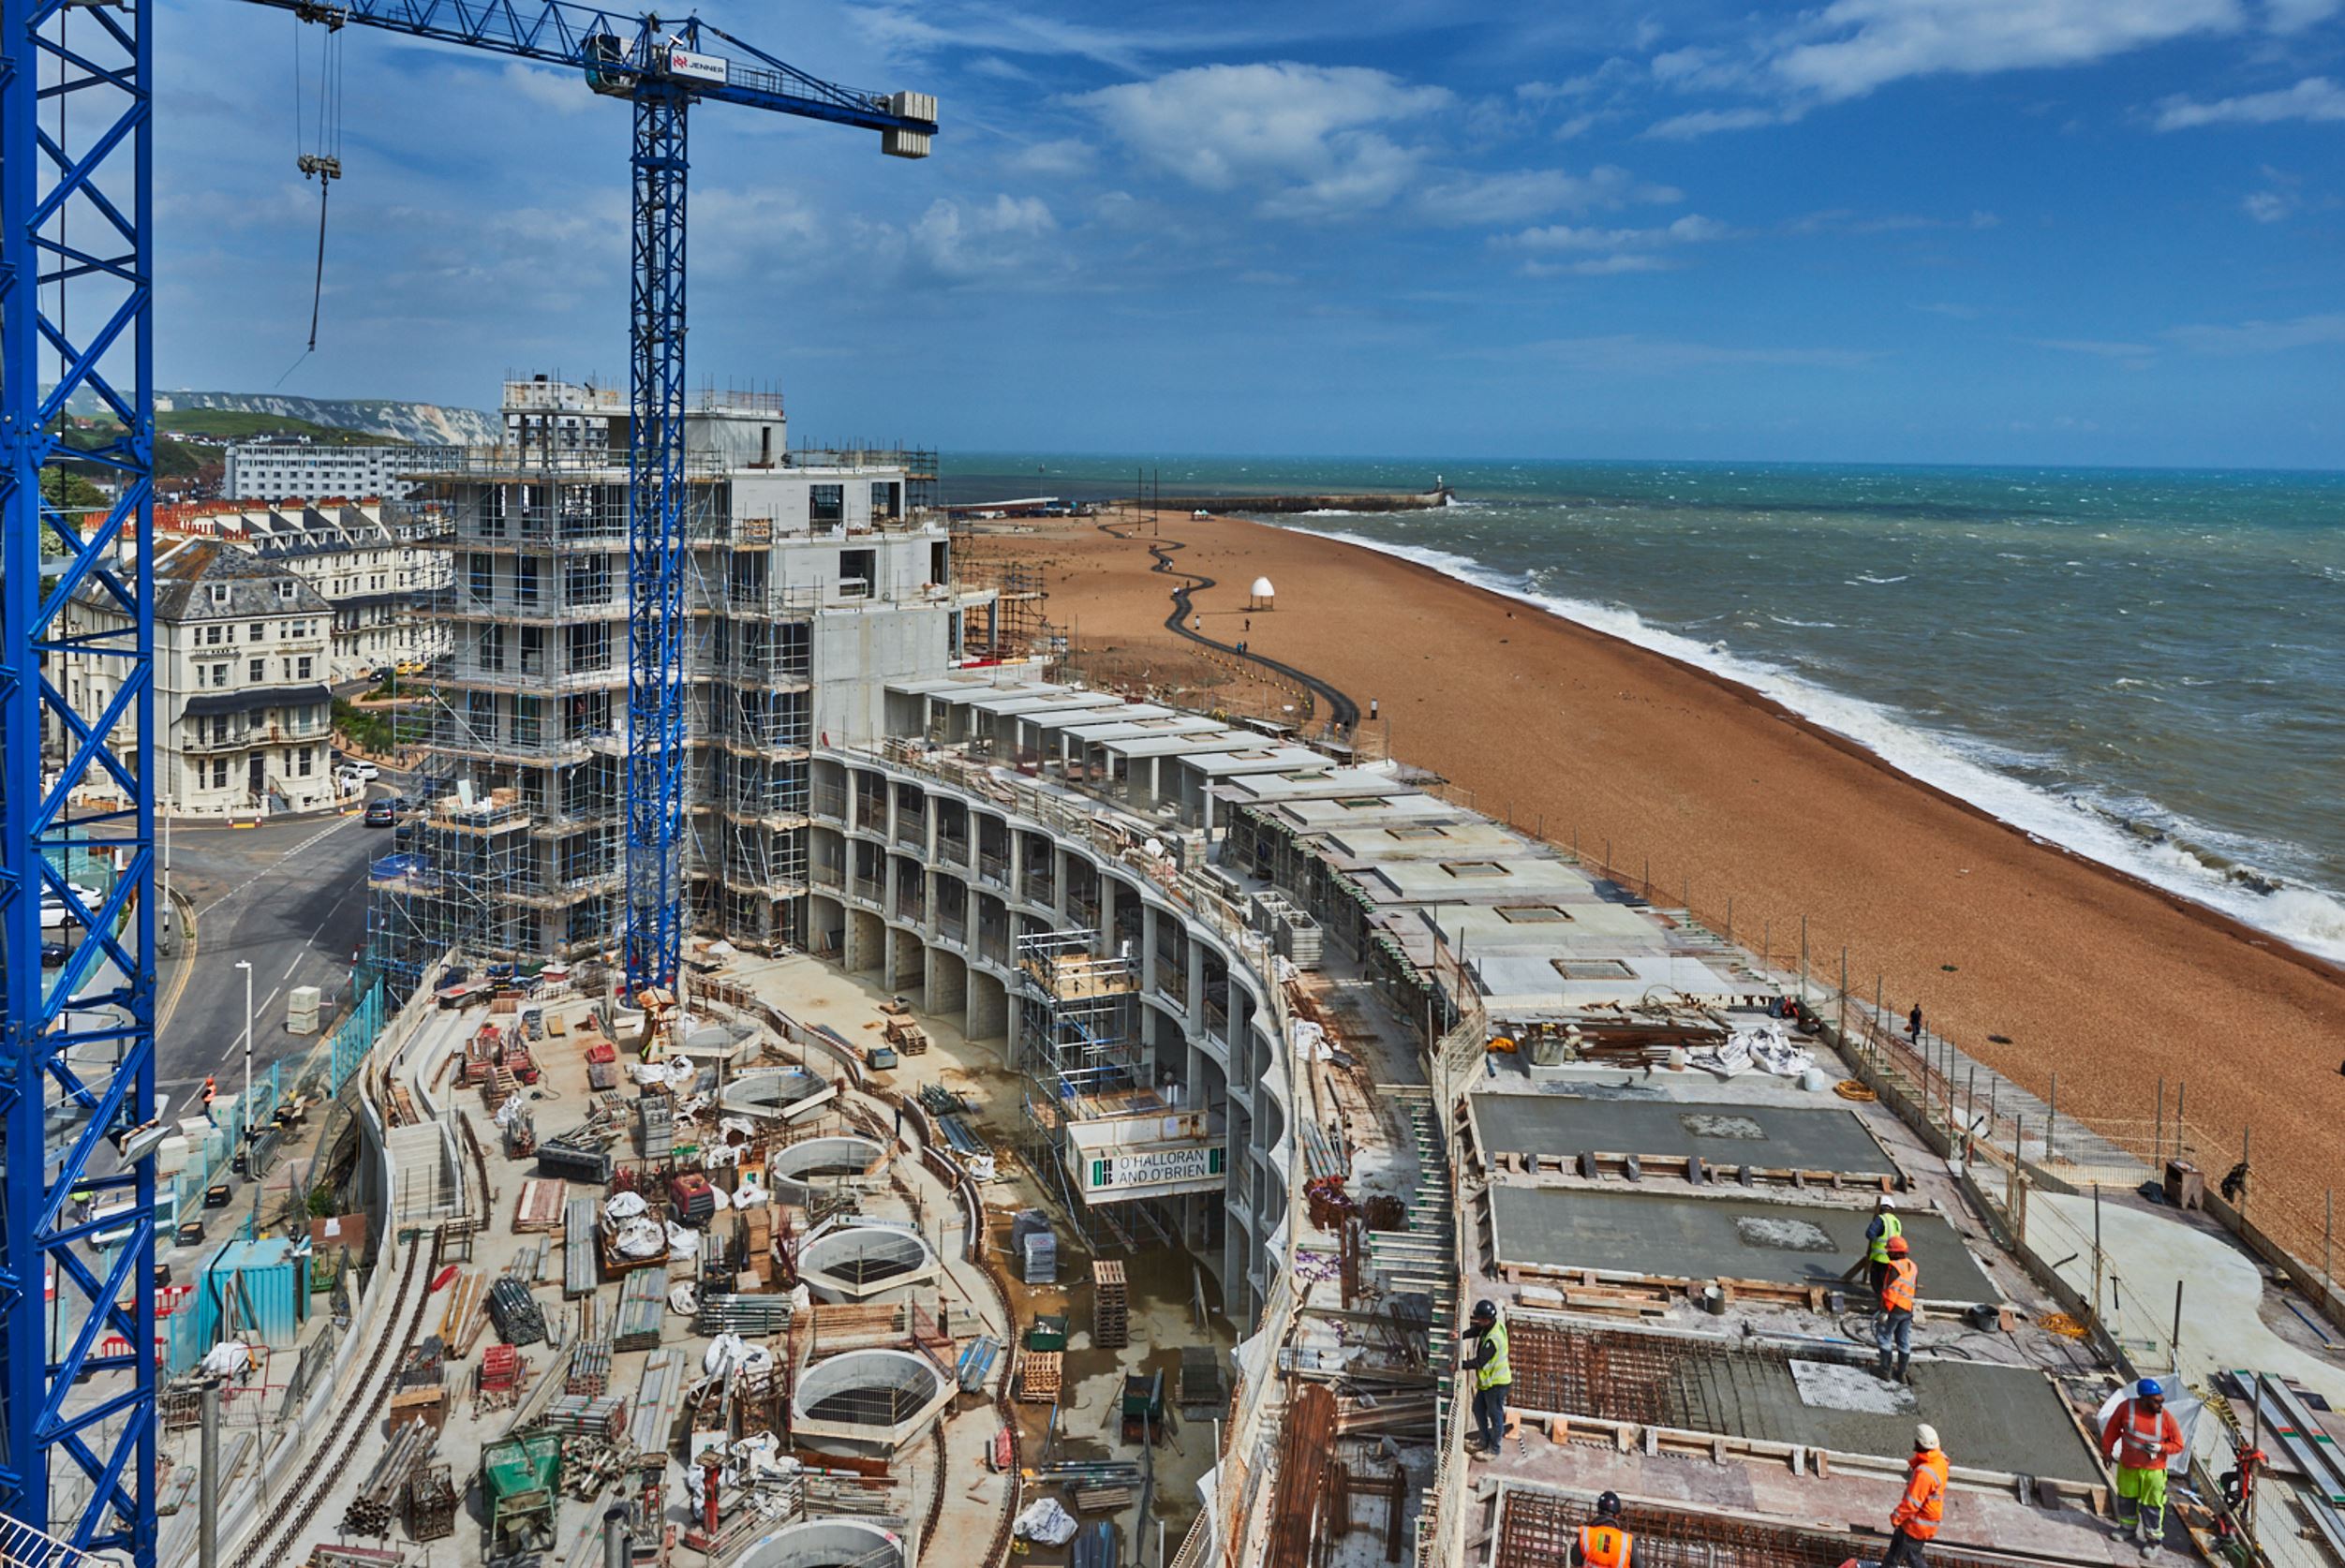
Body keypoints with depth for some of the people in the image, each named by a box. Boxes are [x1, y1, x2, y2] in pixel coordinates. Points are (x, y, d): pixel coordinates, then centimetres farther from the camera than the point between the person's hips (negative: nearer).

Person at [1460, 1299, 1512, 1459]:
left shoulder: (1493, 1339, -35)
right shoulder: (1495, 1325, -7)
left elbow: (1479, 1362, -30)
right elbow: (1475, 1330, 9)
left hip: (1496, 1383, -9)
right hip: (1487, 1380, 9)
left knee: (1495, 1415, 10)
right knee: (1478, 1410, 22)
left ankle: (1494, 1448, 27)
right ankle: (1484, 1441, 39)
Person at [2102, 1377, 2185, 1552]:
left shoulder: (2166, 1418, -18)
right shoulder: (2126, 1407, -16)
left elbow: (2178, 1445, -7)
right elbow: (2113, 1428, 0)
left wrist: (2161, 1448, -25)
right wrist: (2108, 1450, 7)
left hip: (2154, 1470, -2)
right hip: (2128, 1465, 2)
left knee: (2151, 1505, 6)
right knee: (2126, 1498, 21)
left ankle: (2153, 1538, 24)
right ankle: (2128, 1527, 43)